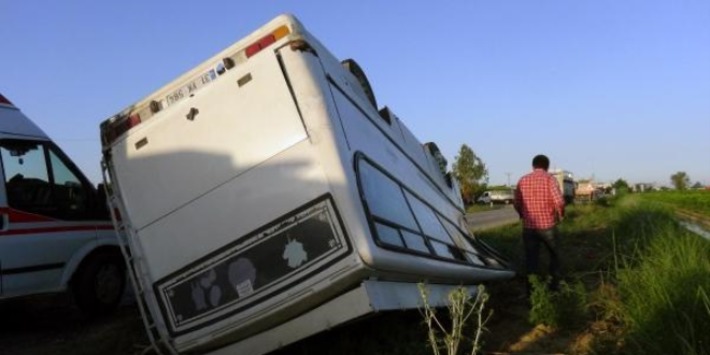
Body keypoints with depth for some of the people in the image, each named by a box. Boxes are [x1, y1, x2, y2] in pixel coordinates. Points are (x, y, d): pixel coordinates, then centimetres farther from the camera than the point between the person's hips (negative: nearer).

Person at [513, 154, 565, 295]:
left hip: (528, 227, 2)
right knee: (554, 256, 19)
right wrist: (560, 215, 5)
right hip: (548, 225, -2)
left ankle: (531, 292, 7)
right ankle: (555, 287, 24)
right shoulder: (549, 179, -7)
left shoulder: (523, 180, 2)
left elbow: (516, 203, 6)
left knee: (531, 260, 7)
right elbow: (559, 201, -15)